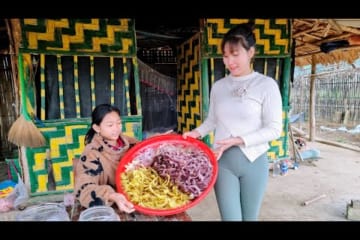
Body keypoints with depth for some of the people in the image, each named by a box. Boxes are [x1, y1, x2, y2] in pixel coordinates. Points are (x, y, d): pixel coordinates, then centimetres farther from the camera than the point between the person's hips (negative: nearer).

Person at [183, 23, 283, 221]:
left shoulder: (266, 85, -8)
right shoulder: (218, 86, 4)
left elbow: (274, 129, -10)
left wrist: (238, 140, -19)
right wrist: (197, 132, -6)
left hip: (254, 160, -2)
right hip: (223, 160, 2)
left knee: (250, 217, 17)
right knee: (230, 217, 5)